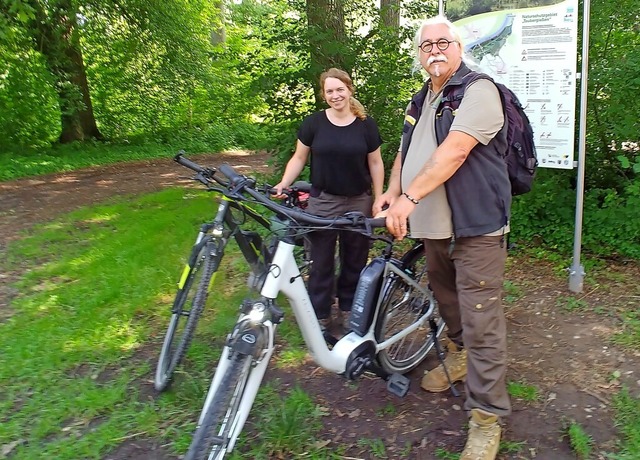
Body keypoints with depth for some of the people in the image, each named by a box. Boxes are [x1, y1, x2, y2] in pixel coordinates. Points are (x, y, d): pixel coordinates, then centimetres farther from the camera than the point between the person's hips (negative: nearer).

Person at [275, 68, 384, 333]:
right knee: (321, 261, 3)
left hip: (359, 202, 1)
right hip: (323, 202, -1)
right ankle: (320, 315, 16)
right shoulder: (313, 123, 0)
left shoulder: (365, 125, 2)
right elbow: (299, 158, 5)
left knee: (354, 260, 10)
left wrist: (378, 199, 2)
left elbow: (375, 163, 6)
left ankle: (348, 309, 27)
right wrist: (283, 184, -10)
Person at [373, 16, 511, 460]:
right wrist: (392, 191, 4)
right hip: (434, 225, 8)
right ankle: (460, 355, 46)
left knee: (481, 321, -7)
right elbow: (406, 152, 21)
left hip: (476, 226, -8)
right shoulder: (420, 101, 18)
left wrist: (410, 197, -27)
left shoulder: (478, 90, -10)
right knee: (447, 299, 22)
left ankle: (487, 416, 3)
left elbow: (454, 152, -22)